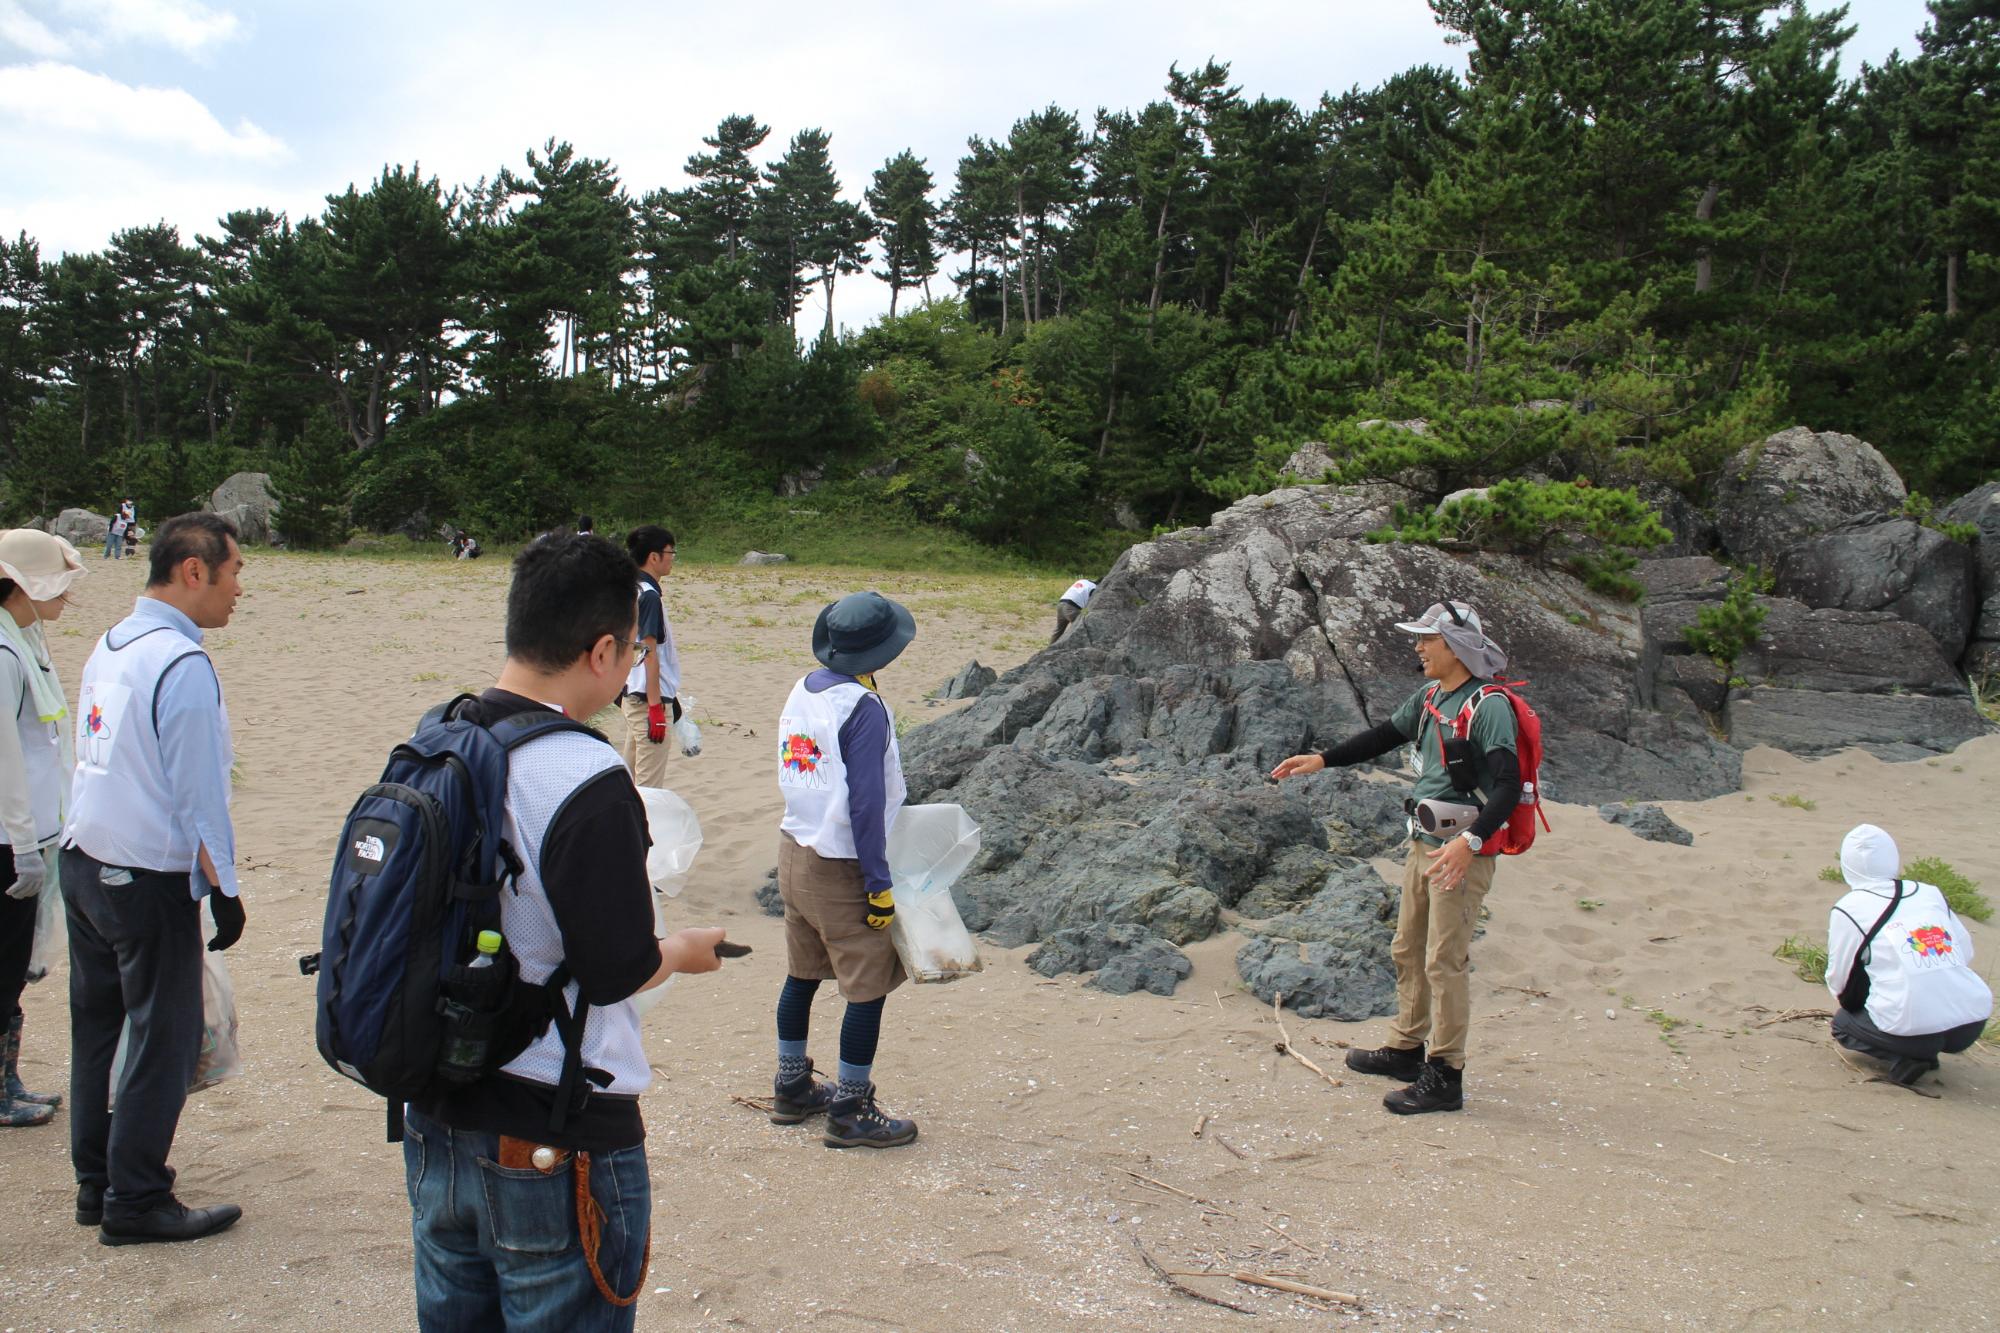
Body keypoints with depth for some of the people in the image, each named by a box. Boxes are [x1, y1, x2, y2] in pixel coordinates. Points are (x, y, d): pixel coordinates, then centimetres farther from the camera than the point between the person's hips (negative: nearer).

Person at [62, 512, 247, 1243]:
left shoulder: (109, 647, 8)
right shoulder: (181, 663, -19)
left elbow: (101, 765, 13)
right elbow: (198, 794, -18)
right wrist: (224, 891, -10)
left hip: (82, 863, 9)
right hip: (148, 880, -9)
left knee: (96, 1026, 18)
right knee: (163, 1037, 4)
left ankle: (96, 1182, 31)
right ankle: (135, 1202, 13)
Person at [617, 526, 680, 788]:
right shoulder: (649, 595, -16)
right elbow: (649, 653, -20)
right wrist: (656, 706, -20)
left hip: (632, 695, 10)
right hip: (650, 698, -10)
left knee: (630, 781, 16)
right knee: (649, 785, -5)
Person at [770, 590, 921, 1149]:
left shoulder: (802, 691, 5)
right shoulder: (864, 709, -19)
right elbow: (865, 803, -21)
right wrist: (879, 884, -16)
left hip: (794, 852, 9)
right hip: (841, 870, -9)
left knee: (802, 974, 18)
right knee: (868, 988, 1)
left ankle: (792, 1089, 30)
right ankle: (849, 1113, 8)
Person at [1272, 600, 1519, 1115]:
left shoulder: (1488, 706, -17)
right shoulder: (1428, 698, 10)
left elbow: (1509, 784, -24)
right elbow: (1384, 737, 23)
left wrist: (1470, 841, -34)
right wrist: (1321, 760, 16)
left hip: (1462, 852, -9)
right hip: (1423, 845, 9)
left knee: (1444, 962, -6)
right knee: (1408, 952, 17)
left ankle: (1445, 1077, 1)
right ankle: (1406, 1050, 32)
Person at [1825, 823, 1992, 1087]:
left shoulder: (1848, 909, 0)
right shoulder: (1931, 893, 11)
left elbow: (1838, 981, 7)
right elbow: (1966, 952, 15)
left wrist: (1852, 1003, 29)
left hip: (1911, 1028, -4)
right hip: (1973, 1025, 4)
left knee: (1842, 1022, 24)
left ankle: (1905, 1057, -1)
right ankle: (1925, 1051, 14)